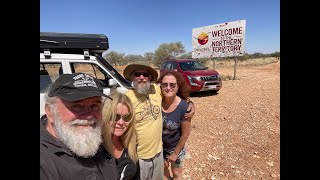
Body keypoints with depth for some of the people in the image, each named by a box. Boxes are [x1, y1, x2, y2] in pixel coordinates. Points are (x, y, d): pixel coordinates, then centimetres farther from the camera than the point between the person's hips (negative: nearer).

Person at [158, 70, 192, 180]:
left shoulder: (183, 107, -28)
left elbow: (185, 134, -16)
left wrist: (175, 153, -8)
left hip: (175, 146, -2)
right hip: (159, 145, 2)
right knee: (163, 168, 27)